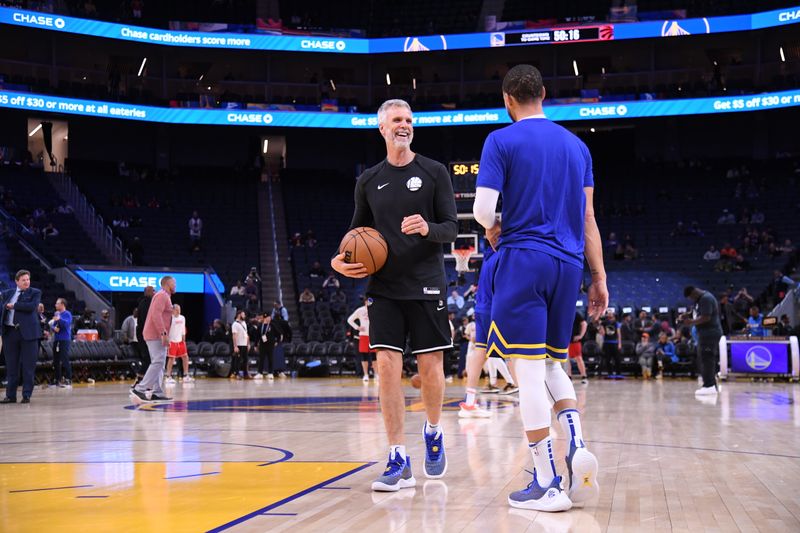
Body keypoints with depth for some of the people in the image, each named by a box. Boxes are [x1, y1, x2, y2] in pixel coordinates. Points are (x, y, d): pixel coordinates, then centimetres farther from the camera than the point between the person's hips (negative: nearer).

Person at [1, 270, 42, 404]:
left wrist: (13, 306, -8)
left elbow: (32, 306, -14)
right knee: (11, 366, 6)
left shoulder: (35, 293, 4)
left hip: (28, 332, -3)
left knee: (28, 366, -1)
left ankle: (26, 395, 5)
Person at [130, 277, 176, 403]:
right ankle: (139, 389, -19)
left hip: (157, 335, 11)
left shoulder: (164, 296, 21)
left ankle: (157, 393, 9)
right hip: (156, 335, -11)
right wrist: (164, 333, -27)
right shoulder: (162, 295, -10)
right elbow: (156, 315, -22)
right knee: (158, 362, -15)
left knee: (158, 363, 10)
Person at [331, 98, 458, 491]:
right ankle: (399, 461, -3)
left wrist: (428, 228, -22)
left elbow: (451, 228, 0)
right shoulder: (368, 181, 10)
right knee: (387, 365, -7)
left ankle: (433, 433, 31)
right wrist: (341, 260, -2)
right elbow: (358, 231, 18)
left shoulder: (434, 172, 2)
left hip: (426, 285, -2)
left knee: (430, 366, 1)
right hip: (384, 287, 2)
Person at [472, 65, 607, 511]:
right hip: (568, 263, 6)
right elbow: (588, 219, 12)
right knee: (554, 362, 18)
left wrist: (494, 229, 11)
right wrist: (599, 278, 13)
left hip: (524, 260, -5)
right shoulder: (576, 145, 14)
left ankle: (548, 483, -3)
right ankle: (577, 446, -5)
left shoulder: (502, 141, -3)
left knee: (529, 368, -3)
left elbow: (483, 209, -11)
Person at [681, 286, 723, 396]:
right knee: (703, 359, 13)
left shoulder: (706, 299, -15)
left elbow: (706, 318, -22)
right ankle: (712, 385, 18)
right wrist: (688, 318, 13)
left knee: (707, 359, -11)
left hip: (709, 334, -11)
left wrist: (691, 322, -15)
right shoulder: (701, 299, 19)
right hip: (705, 334, 11)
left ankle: (709, 386, -11)